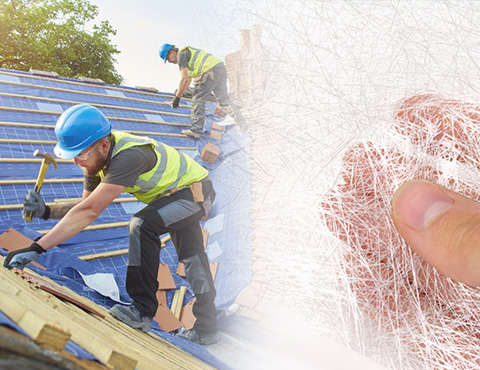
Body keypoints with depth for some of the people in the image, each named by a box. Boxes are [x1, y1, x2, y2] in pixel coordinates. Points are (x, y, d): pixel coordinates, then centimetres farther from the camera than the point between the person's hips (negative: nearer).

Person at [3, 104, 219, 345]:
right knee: (192, 260, 15)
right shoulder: (98, 157, -10)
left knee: (143, 225, -30)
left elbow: (90, 212, -43)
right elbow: (87, 206, -3)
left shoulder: (128, 157, -39)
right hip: (178, 192, 10)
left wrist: (37, 248, -42)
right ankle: (205, 330, 29)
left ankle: (143, 311, -17)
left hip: (196, 190, -9)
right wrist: (47, 211, -19)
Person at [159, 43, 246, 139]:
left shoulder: (181, 54, -2)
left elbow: (184, 79, -12)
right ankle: (242, 123, 19)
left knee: (198, 99, -1)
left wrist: (177, 97, -6)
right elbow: (188, 80, 34)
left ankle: (196, 130, 1)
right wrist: (179, 93, 31)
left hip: (211, 71, -10)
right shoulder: (187, 54, 29)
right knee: (224, 99, 16)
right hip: (221, 68, 10)